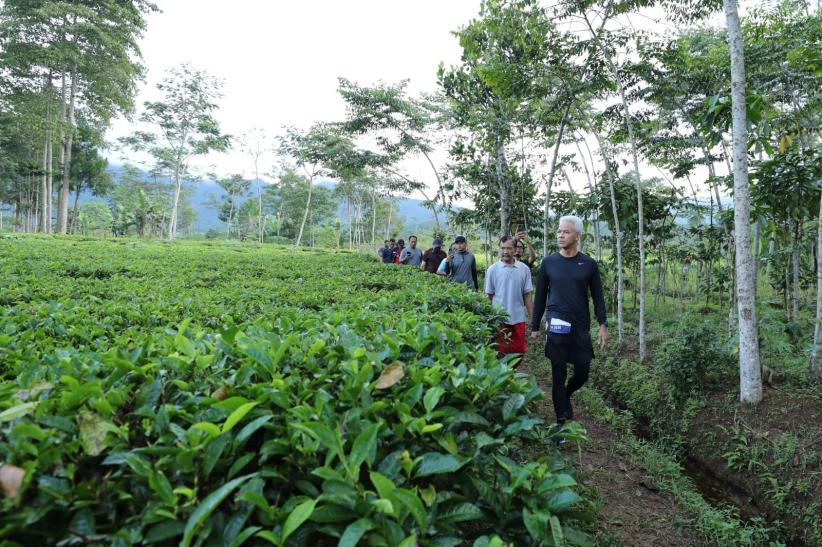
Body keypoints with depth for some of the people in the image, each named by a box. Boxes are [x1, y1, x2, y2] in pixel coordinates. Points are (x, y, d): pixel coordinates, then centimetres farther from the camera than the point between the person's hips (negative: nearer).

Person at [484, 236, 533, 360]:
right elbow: (489, 296, 2)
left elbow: (527, 294, 5)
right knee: (500, 351, 8)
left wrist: (531, 316, 4)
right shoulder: (492, 269, -3)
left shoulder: (524, 269, 0)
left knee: (519, 350, 10)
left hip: (519, 318, 2)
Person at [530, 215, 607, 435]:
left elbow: (597, 297, 7)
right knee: (559, 375, 1)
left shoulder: (588, 264, 4)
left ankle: (565, 396, 39)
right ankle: (561, 422, 13)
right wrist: (535, 326, 7)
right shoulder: (548, 263, 2)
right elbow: (540, 297, 7)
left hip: (581, 326, 2)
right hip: (557, 326, -1)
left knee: (582, 374, 7)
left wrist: (603, 325, 0)